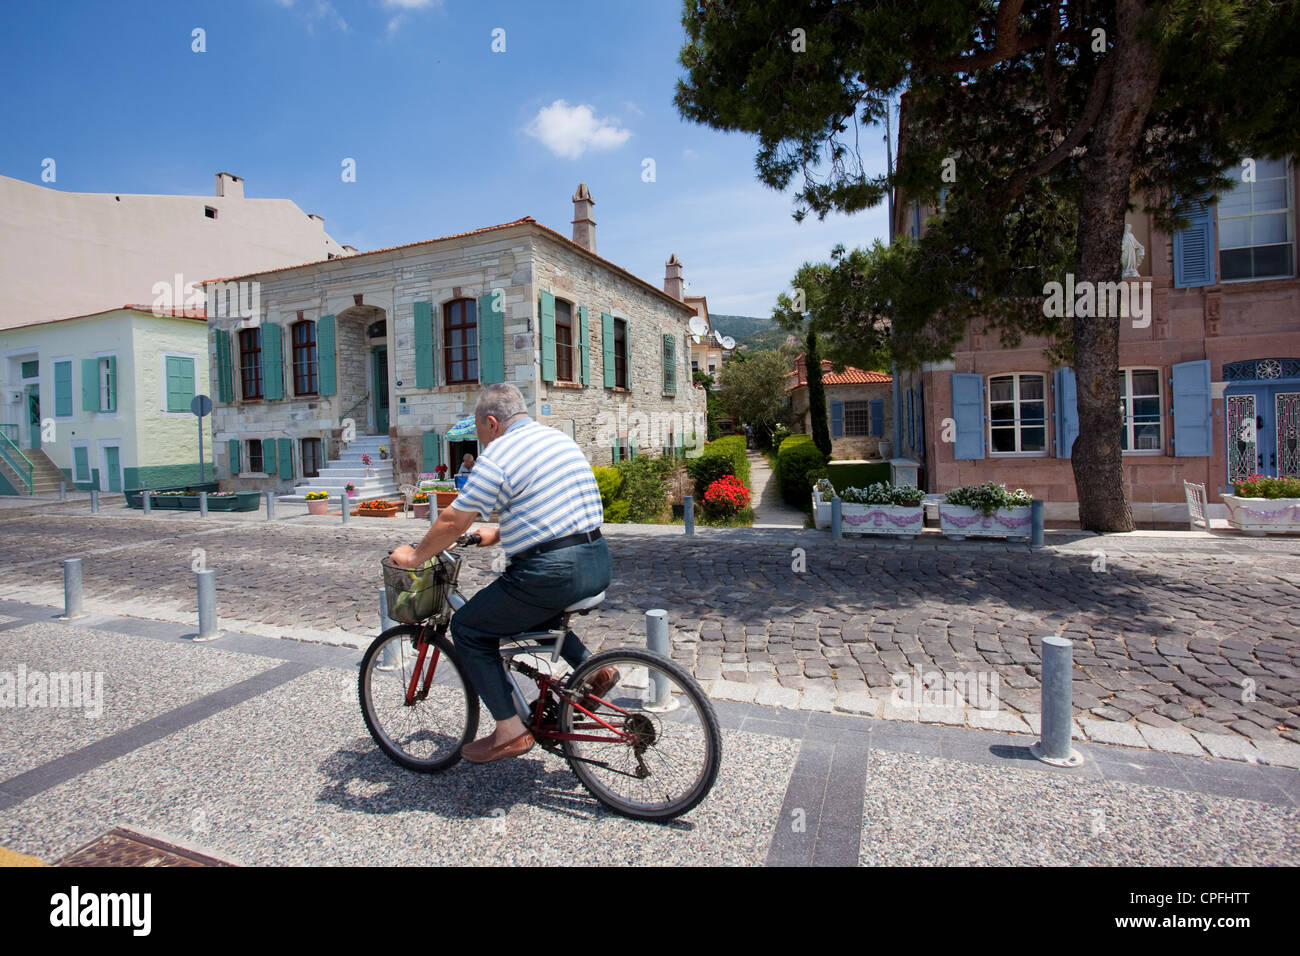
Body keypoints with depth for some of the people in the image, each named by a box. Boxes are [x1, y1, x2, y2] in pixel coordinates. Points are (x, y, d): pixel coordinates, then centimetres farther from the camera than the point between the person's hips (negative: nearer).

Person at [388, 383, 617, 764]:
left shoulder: (497, 457, -8)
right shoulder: (561, 438, 17)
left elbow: (452, 521, -5)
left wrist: (414, 556, 12)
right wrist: (497, 535, 34)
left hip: (552, 573, -9)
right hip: (598, 563, 9)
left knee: (468, 628, 11)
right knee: (535, 609, 35)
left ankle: (511, 731, 12)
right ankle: (593, 668, 23)